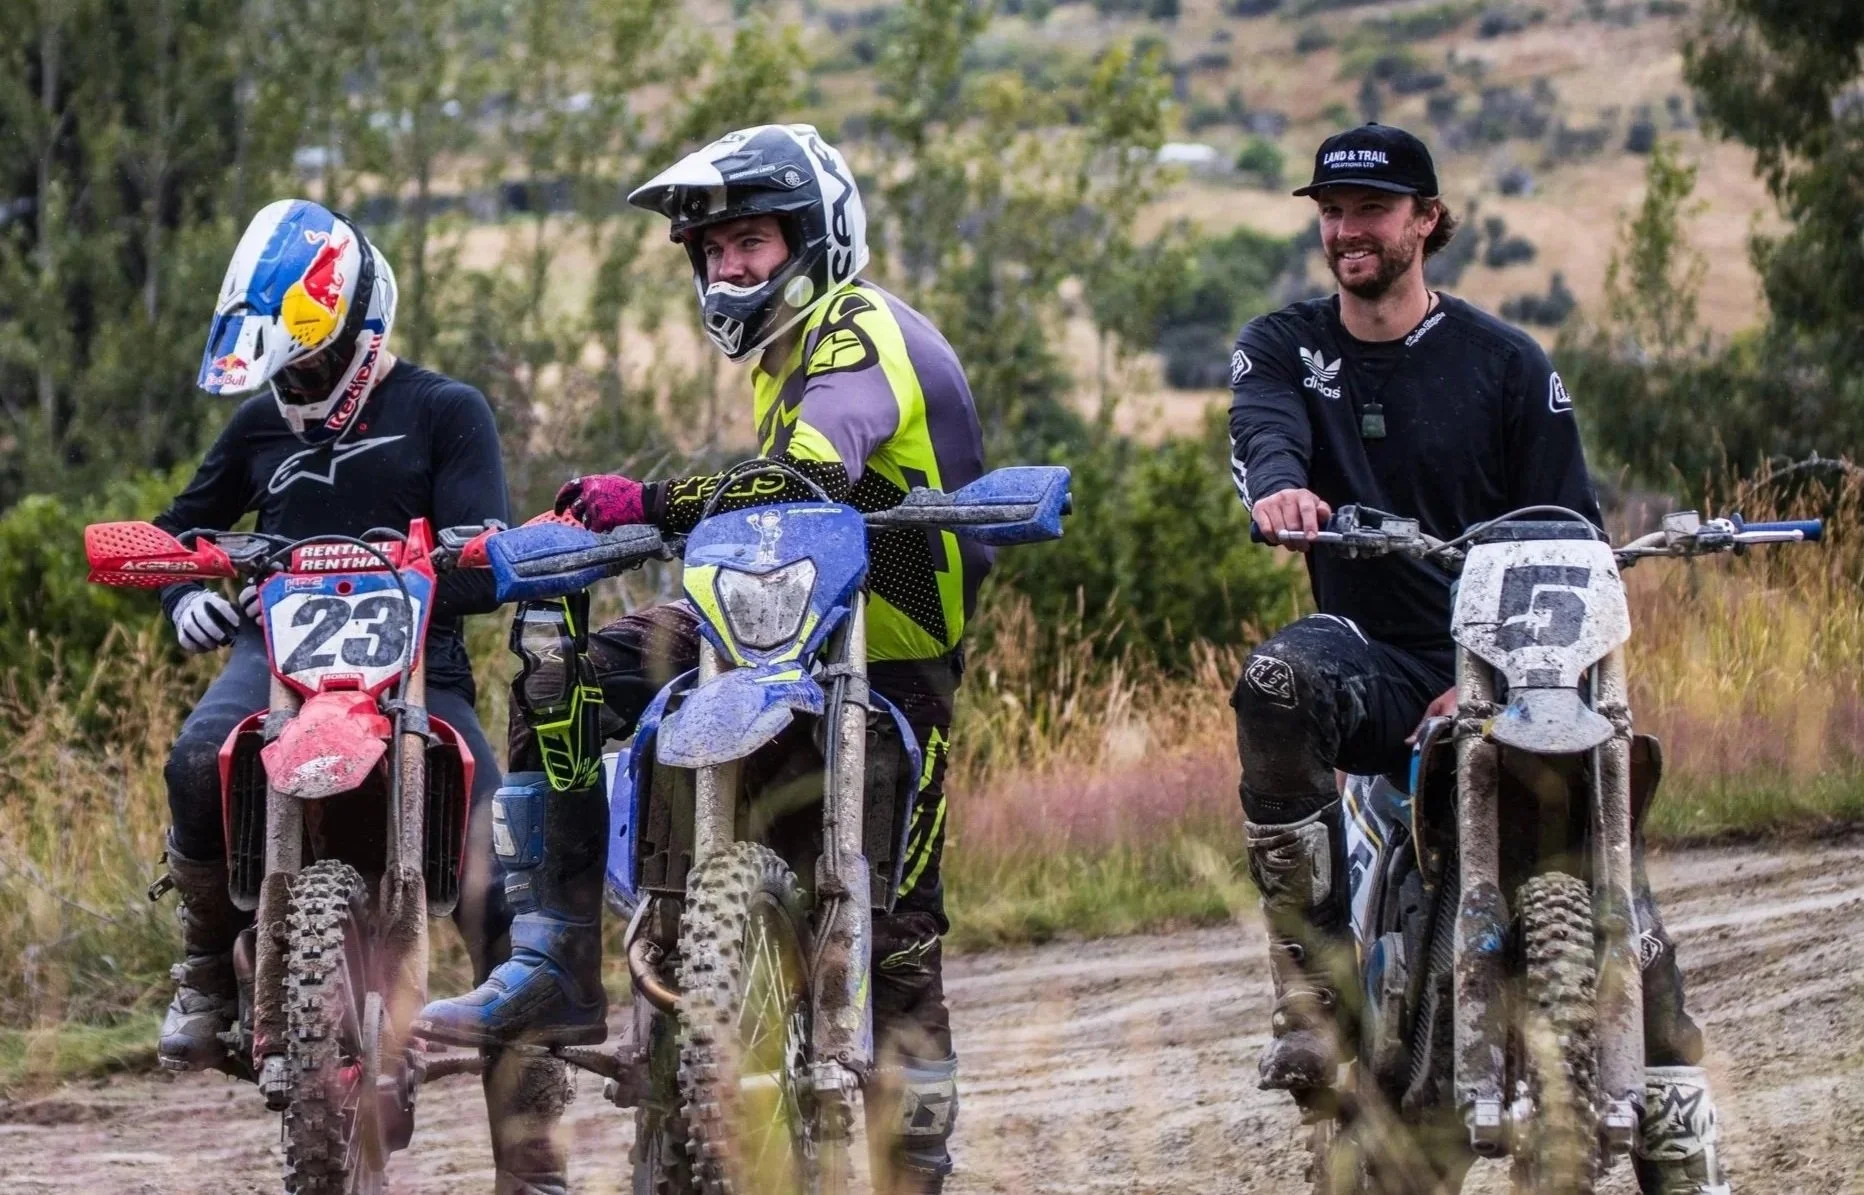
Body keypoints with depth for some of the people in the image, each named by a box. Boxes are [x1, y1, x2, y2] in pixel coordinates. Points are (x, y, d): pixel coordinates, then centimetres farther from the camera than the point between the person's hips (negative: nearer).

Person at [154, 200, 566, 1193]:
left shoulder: (447, 414, 4)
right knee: (199, 764, -35)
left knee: (504, 905, -16)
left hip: (417, 663, -2)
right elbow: (181, 526, 26)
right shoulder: (264, 422, 17)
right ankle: (209, 961, -8)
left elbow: (481, 568, -6)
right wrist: (187, 593, 3)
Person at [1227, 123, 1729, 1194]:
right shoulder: (1284, 349, 8)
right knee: (1276, 682, -35)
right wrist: (1276, 486, -42)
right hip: (1372, 659, 0)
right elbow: (1263, 427, -16)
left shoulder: (1505, 363, 5)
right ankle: (1313, 986, -30)